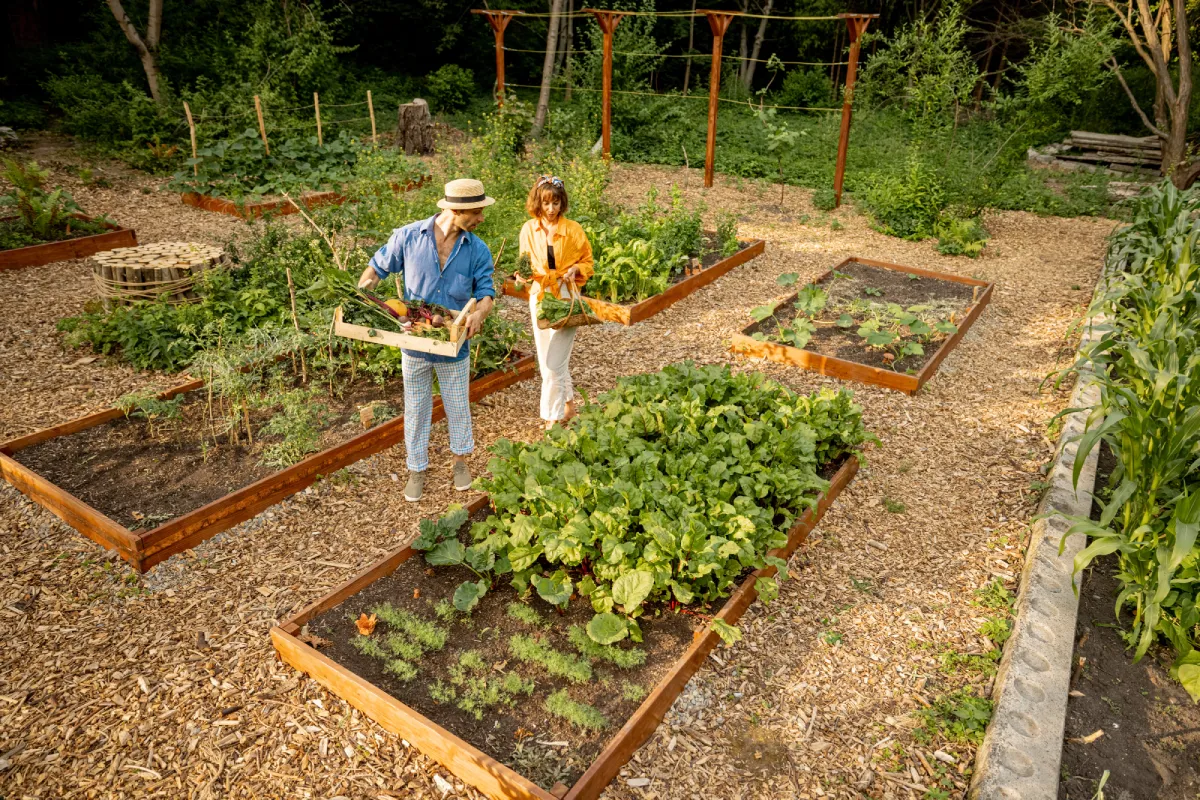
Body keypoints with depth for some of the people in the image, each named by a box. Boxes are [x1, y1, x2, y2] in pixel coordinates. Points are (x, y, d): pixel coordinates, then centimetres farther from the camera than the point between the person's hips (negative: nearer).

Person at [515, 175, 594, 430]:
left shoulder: (573, 229, -6)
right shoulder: (529, 230, 2)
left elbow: (587, 261, 5)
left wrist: (575, 270, -15)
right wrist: (522, 276, -8)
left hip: (565, 298, -4)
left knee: (553, 364, -9)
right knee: (549, 361, 13)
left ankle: (552, 421, 1)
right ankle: (568, 404, 34)